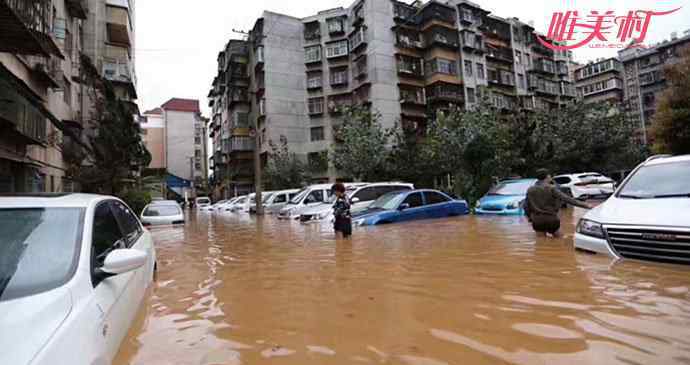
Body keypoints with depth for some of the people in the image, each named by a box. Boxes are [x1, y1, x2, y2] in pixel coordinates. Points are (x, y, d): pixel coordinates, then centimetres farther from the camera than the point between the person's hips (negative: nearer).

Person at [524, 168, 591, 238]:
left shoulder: (530, 190, 1)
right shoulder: (551, 189, -11)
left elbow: (526, 207, 6)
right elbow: (567, 199, -17)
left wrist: (530, 217, 22)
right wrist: (586, 206, -16)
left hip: (537, 222, 4)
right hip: (551, 220, -3)